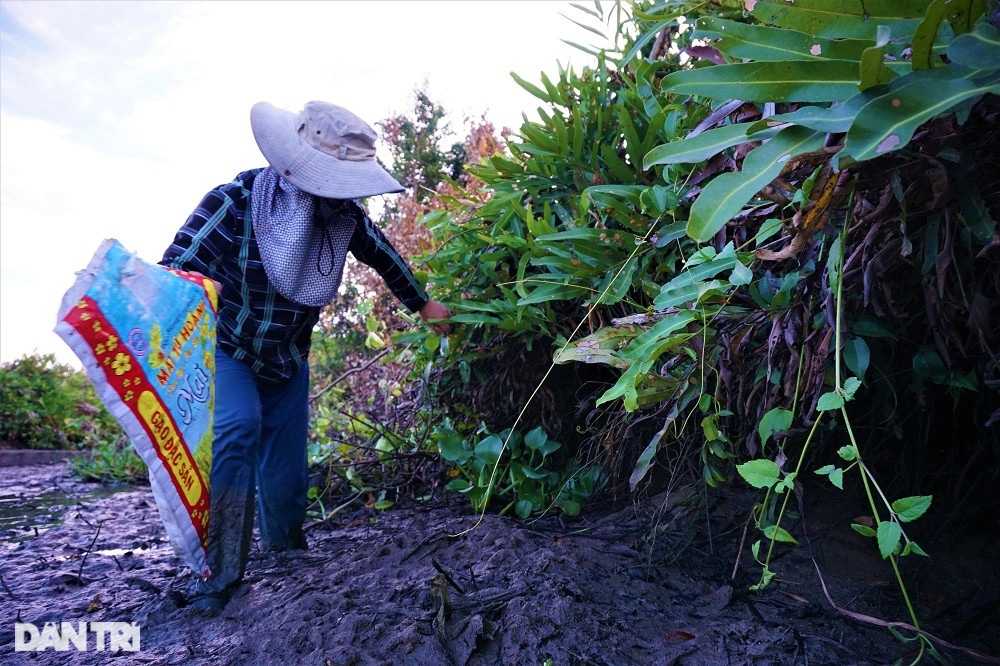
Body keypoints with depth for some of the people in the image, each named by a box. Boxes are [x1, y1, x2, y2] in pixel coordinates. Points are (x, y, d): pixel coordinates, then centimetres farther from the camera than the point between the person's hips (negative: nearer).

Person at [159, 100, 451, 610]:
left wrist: (423, 305, 13)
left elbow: (384, 257, 3)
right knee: (236, 429, -30)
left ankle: (284, 543, 37)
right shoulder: (234, 203, -28)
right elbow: (172, 272, -33)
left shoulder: (344, 214, -15)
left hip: (288, 362, 4)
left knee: (287, 467, 7)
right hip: (225, 353, -4)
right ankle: (219, 573, -18)